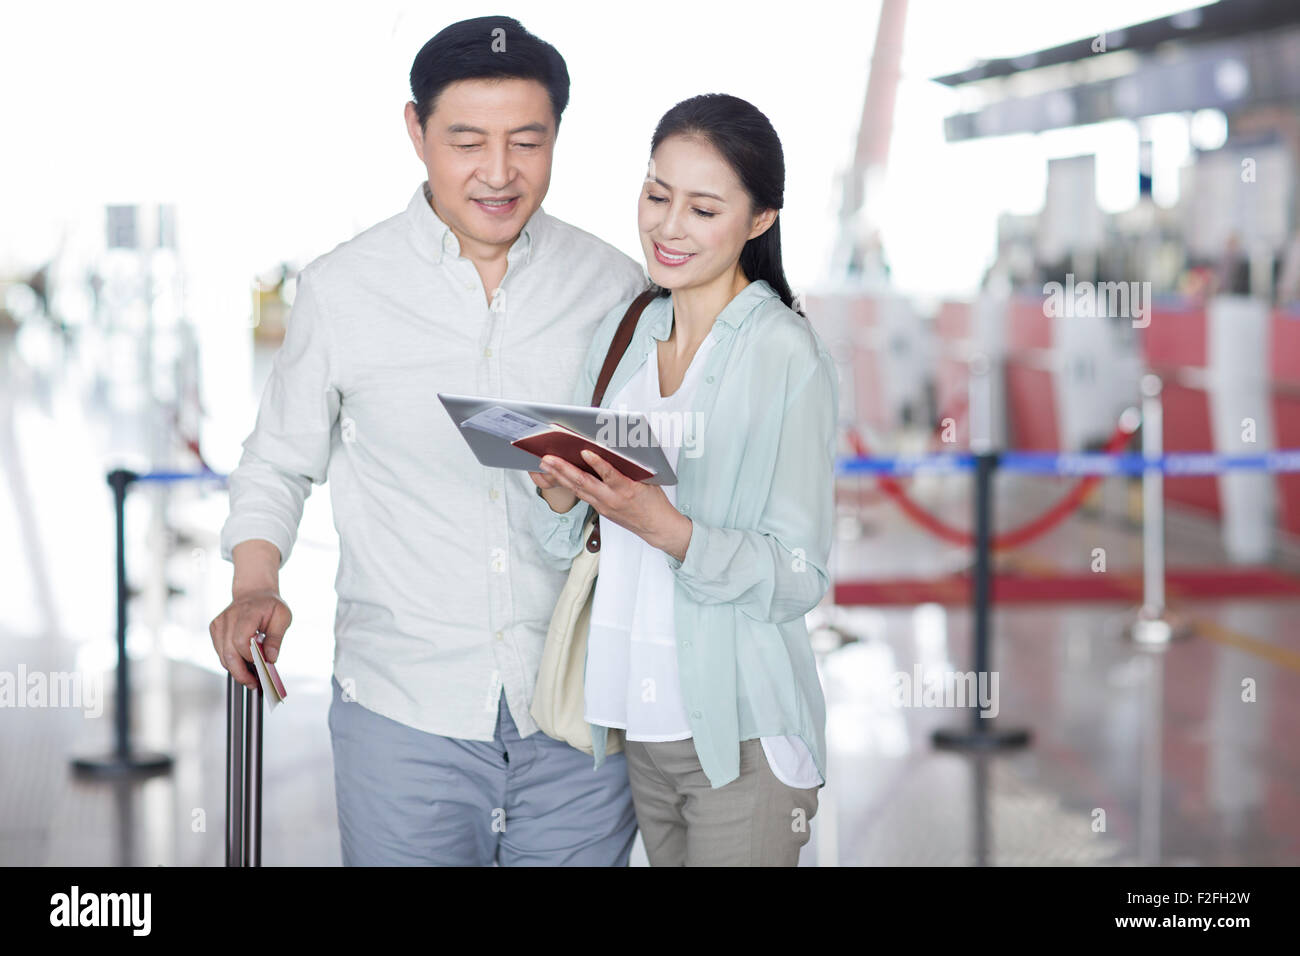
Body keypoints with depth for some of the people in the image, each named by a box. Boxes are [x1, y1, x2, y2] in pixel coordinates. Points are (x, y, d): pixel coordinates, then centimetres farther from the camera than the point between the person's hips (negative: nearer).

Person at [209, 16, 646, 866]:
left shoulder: (616, 287, 2)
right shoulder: (343, 288, 0)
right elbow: (279, 466, 8)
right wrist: (256, 589, -8)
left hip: (581, 713, 1)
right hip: (406, 715, -1)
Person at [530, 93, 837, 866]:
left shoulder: (789, 357, -11)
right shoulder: (622, 330, 8)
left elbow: (799, 577, -14)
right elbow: (578, 544, 12)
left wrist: (667, 528, -27)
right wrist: (561, 494, -10)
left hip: (740, 734, -5)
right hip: (637, 714, 6)